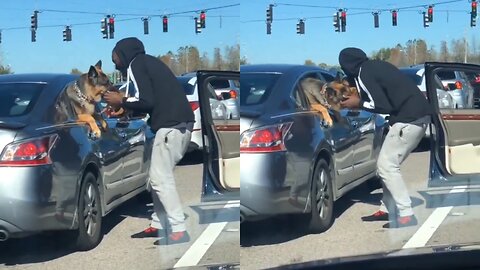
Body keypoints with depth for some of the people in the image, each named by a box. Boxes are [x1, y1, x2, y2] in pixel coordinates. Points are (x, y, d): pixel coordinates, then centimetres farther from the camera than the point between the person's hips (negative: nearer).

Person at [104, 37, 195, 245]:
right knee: (159, 176, 15)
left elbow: (146, 101, -13)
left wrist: (121, 101, 2)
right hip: (181, 123, 9)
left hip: (171, 125, -9)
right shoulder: (149, 62, 25)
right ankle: (158, 226, 16)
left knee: (161, 178, -9)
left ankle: (179, 232, -14)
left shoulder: (135, 65, -2)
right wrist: (127, 106, 17)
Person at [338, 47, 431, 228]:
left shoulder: (363, 74, -9)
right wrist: (361, 100, 20)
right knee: (389, 164, 17)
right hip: (420, 114, 10)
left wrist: (358, 103, 1)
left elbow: (382, 105, -13)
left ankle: (406, 216, -12)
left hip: (409, 119, -10)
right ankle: (387, 209, 22)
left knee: (386, 166, -7)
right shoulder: (376, 66, 19)